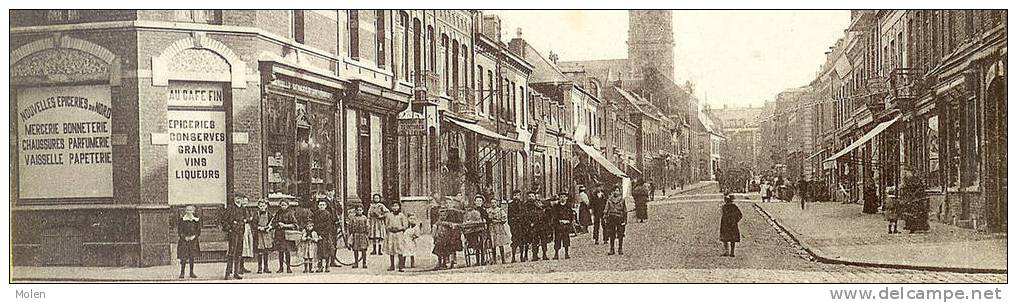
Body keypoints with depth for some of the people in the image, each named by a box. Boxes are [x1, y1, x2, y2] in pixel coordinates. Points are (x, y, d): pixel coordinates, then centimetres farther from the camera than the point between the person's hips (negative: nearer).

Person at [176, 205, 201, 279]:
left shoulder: (196, 220, 7)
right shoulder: (181, 220, -1)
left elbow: (199, 231, 9)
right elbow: (179, 231, -1)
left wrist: (194, 236, -7)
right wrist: (184, 237, -12)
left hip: (193, 240, 3)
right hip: (183, 240, -3)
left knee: (192, 257, 5)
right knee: (183, 257, -7)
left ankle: (191, 273, 12)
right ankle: (182, 272, 1)